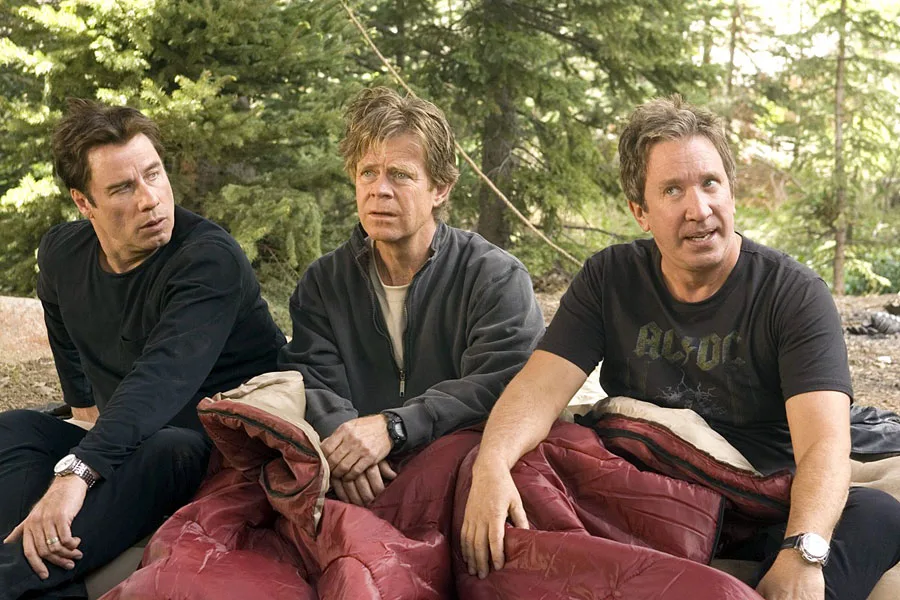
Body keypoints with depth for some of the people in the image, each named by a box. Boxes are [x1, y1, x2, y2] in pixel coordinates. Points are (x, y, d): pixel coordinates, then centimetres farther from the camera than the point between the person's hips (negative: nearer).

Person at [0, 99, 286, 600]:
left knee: (166, 449, -38)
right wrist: (84, 405, 18)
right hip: (123, 447, 7)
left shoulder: (210, 258, -21)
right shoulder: (61, 254, 2)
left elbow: (164, 376, -37)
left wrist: (77, 470, -48)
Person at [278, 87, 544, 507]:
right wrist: (338, 433, -24)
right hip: (360, 490, 1)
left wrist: (393, 426, -27)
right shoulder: (323, 283, 15)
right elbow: (311, 380, 1)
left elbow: (501, 386, -15)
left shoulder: (496, 278, 0)